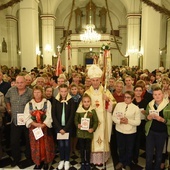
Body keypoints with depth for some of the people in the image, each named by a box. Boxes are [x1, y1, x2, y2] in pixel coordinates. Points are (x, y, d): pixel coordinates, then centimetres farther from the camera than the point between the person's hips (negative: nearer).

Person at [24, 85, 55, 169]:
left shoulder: (47, 103, -4)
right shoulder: (29, 104, 2)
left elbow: (49, 116, -9)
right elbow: (26, 117, -4)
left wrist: (42, 125, -18)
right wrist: (35, 124, -17)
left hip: (45, 127, -1)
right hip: (33, 128, 2)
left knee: (45, 145, 7)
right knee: (36, 145, 9)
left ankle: (46, 162, 23)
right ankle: (38, 162, 25)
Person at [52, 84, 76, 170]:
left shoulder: (71, 100, -6)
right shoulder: (55, 101, -3)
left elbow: (72, 115, -8)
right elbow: (53, 115, -5)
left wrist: (65, 128, -12)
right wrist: (59, 128, -11)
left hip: (68, 126, -1)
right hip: (58, 126, 1)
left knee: (67, 143, 5)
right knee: (60, 144, 5)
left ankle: (67, 160, 24)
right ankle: (62, 160, 25)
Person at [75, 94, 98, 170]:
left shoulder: (93, 111, -8)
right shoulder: (79, 111, -7)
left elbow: (96, 121, -4)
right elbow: (75, 119, 1)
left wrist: (93, 129, -17)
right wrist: (77, 125, -18)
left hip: (89, 132, 0)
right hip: (81, 132, 1)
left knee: (88, 148, 13)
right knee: (82, 148, 14)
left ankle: (87, 162, 32)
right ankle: (83, 162, 31)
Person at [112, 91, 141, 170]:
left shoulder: (136, 108, -9)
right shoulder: (118, 105, -4)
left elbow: (138, 122, -9)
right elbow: (113, 117, -1)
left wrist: (128, 121, -22)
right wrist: (119, 121, -19)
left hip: (131, 132, -1)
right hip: (119, 130, 2)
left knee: (129, 149, 15)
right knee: (121, 148, 17)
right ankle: (121, 162, 42)